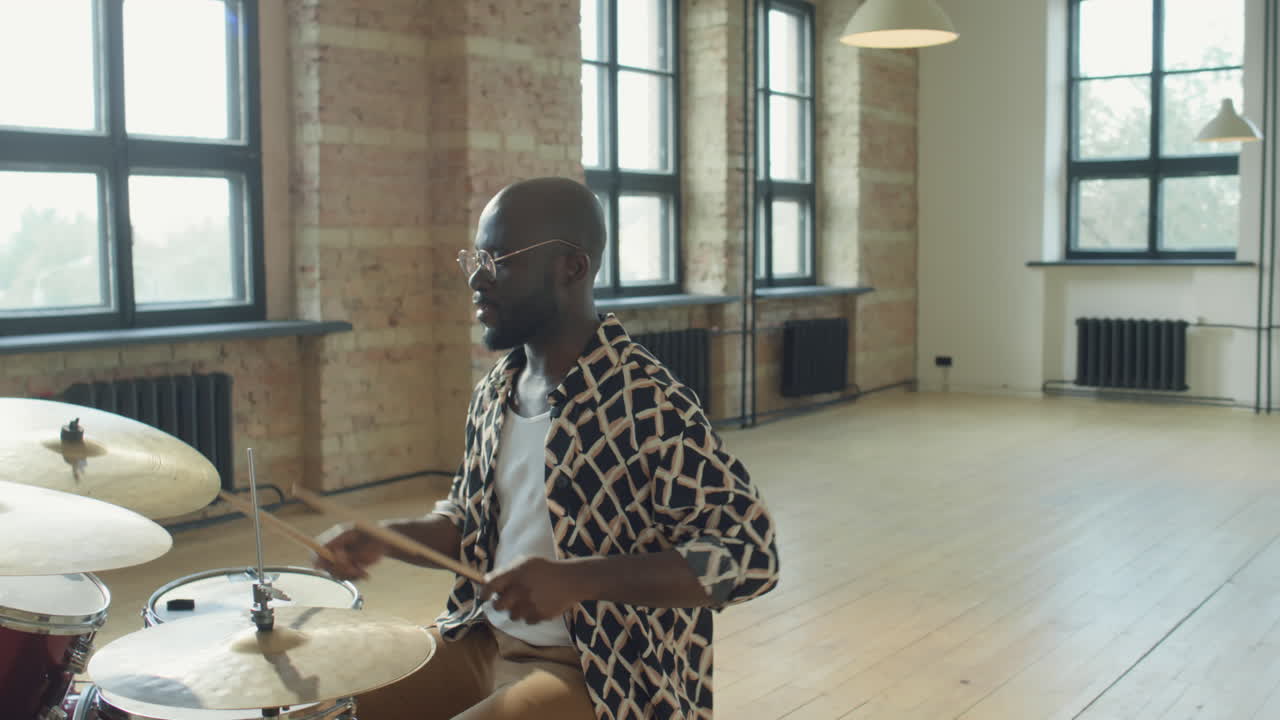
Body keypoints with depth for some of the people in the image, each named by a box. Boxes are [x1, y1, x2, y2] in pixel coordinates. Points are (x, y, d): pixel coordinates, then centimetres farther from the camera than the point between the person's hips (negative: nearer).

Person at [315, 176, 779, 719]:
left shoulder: (649, 403, -21)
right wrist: (381, 539, -3)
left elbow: (749, 551, -22)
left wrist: (581, 579, -31)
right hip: (486, 642, 7)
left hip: (605, 674, -7)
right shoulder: (495, 391, 4)